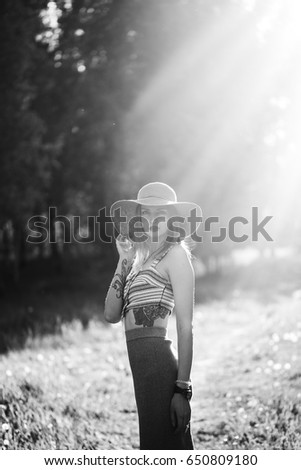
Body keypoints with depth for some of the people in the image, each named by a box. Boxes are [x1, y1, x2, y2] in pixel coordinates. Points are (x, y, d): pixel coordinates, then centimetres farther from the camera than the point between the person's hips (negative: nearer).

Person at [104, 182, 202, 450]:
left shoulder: (175, 253, -1)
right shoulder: (142, 260, 21)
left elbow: (185, 326, -8)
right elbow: (112, 315, 12)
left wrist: (182, 388, -15)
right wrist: (124, 261, 7)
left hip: (159, 361, -8)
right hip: (142, 365, 8)